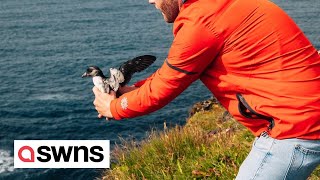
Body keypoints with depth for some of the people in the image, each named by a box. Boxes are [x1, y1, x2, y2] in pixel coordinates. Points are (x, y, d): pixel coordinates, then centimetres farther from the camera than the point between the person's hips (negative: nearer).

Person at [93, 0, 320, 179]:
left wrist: (113, 108, 7)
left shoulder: (201, 20, -20)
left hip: (293, 131, -9)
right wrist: (132, 90, 17)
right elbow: (175, 69, 20)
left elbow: (160, 91, -9)